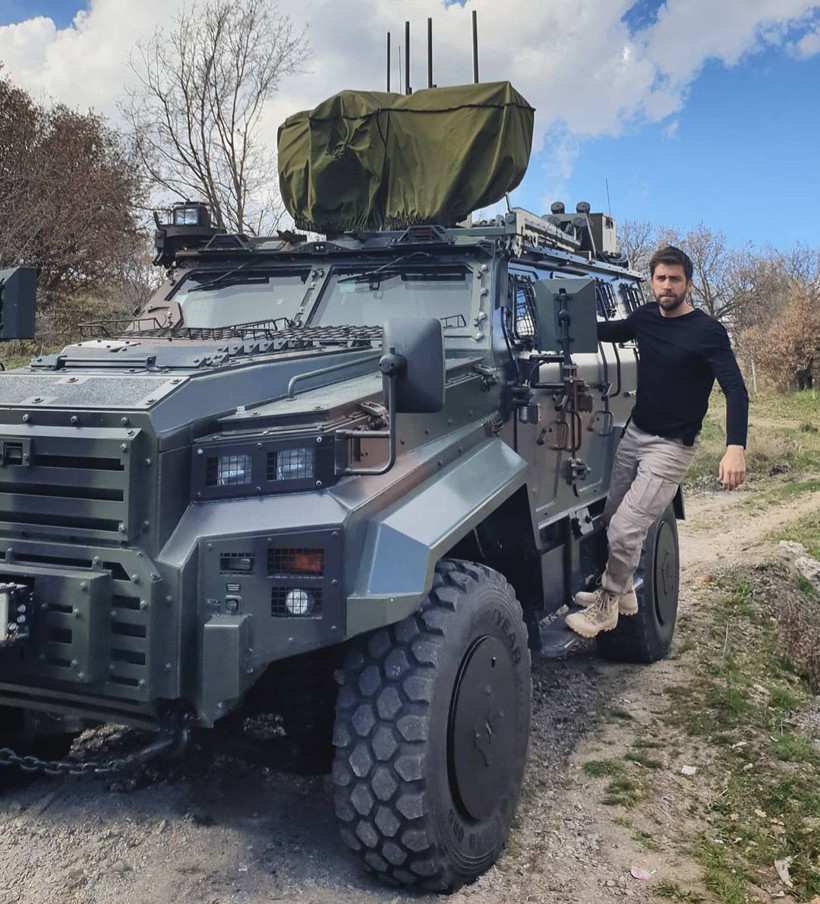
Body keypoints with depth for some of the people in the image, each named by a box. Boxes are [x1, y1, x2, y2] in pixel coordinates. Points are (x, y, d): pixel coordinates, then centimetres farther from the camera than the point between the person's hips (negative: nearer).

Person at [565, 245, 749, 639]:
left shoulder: (707, 332, -16)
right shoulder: (646, 316, 4)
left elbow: (735, 390, -24)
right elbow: (608, 331, 26)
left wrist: (735, 448, -38)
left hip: (670, 447, -6)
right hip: (634, 433, 7)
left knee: (624, 530, -9)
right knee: (611, 518, 10)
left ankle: (607, 607, 11)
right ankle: (621, 591, 31)